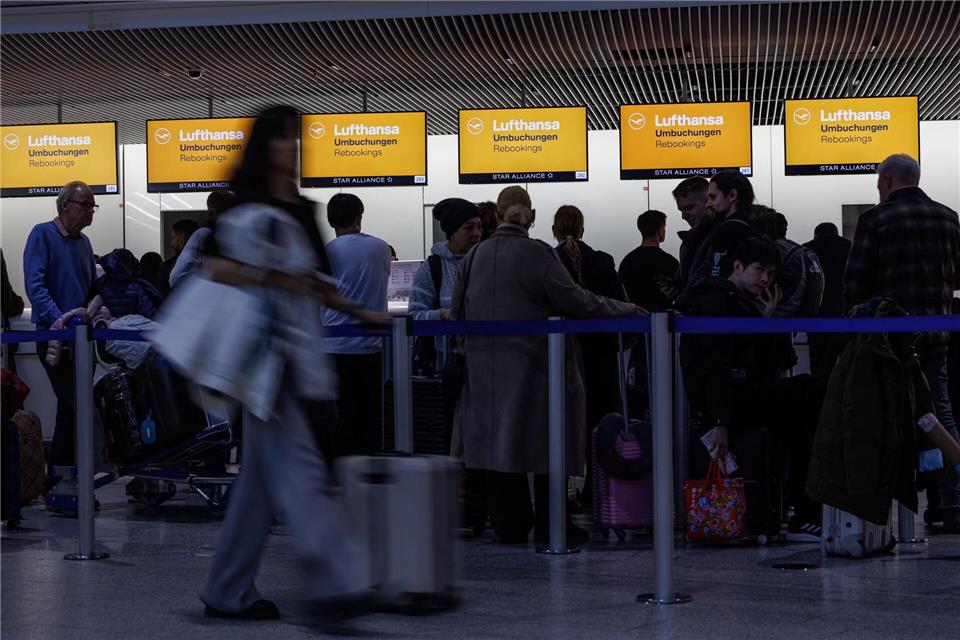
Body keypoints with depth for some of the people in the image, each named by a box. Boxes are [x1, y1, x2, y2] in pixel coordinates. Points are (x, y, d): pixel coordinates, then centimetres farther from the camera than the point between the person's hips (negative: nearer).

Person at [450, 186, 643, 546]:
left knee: (498, 441, 10)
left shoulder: (475, 256, 3)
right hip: (533, 365, -4)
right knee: (544, 443, 5)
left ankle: (509, 524, 13)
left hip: (487, 368, 4)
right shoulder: (537, 254, -12)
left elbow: (457, 313, 8)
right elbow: (575, 301, -12)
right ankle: (549, 526, 9)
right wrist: (627, 310, 0)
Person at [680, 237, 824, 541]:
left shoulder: (746, 304, 26)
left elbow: (768, 368, 17)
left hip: (746, 394, 10)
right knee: (809, 389, -22)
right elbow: (713, 367, -16)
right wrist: (720, 422, -24)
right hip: (723, 400, -10)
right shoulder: (715, 301, -4)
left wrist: (767, 321, 6)